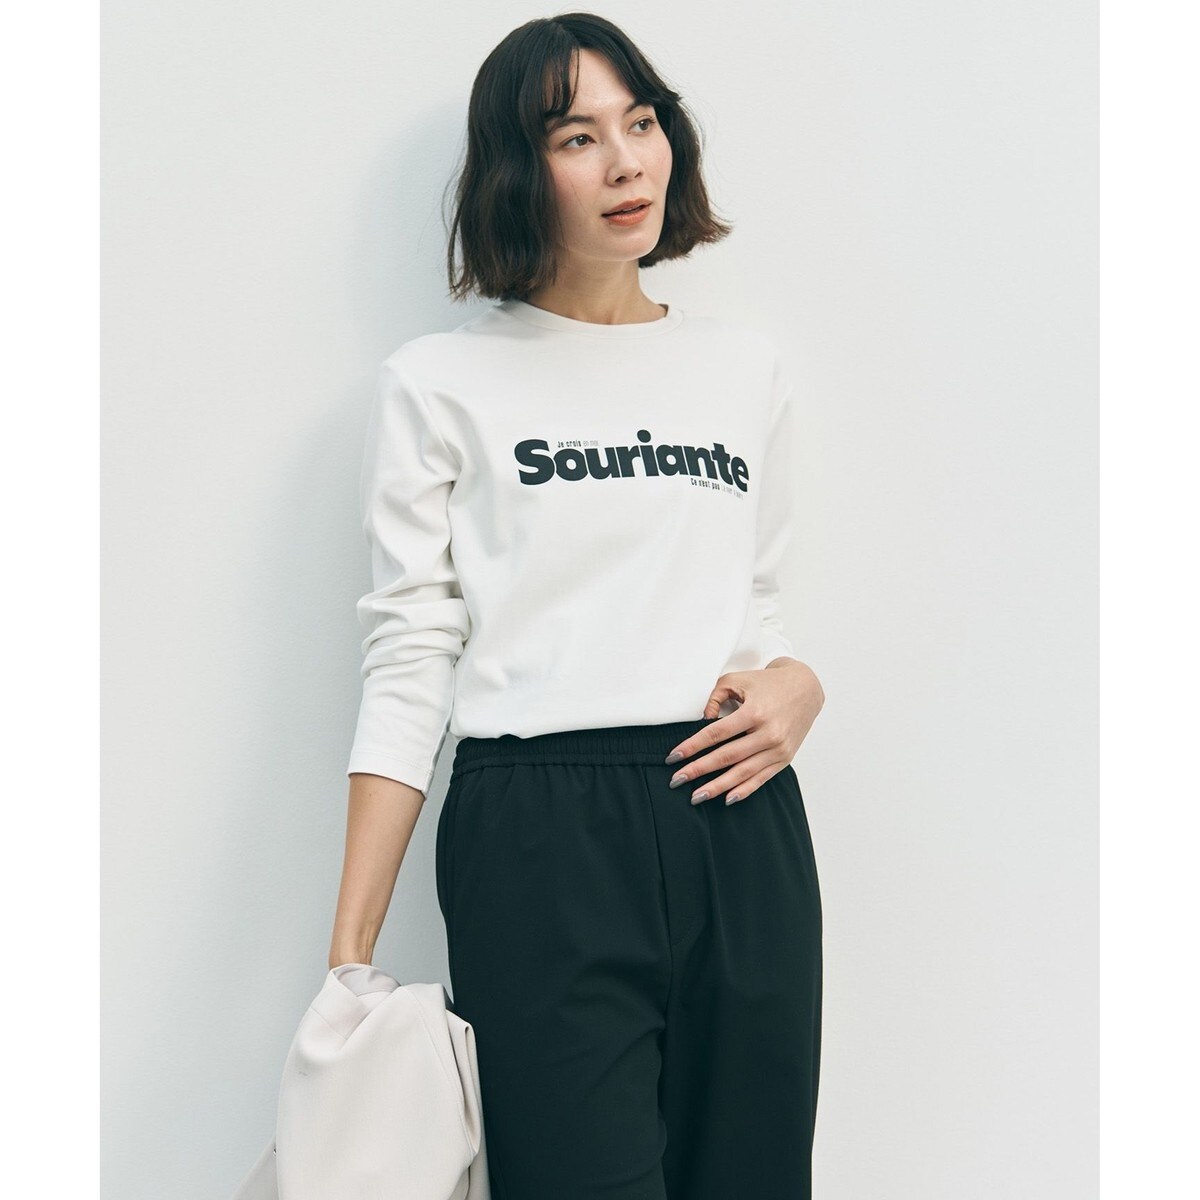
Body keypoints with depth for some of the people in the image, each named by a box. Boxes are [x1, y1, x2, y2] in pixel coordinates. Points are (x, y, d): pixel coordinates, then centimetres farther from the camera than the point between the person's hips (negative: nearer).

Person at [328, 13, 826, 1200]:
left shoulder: (748, 368, 15)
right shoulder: (440, 381, 3)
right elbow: (408, 663, -2)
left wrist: (798, 682, -2)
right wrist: (349, 953, -7)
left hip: (742, 832, 4)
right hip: (540, 838, -4)